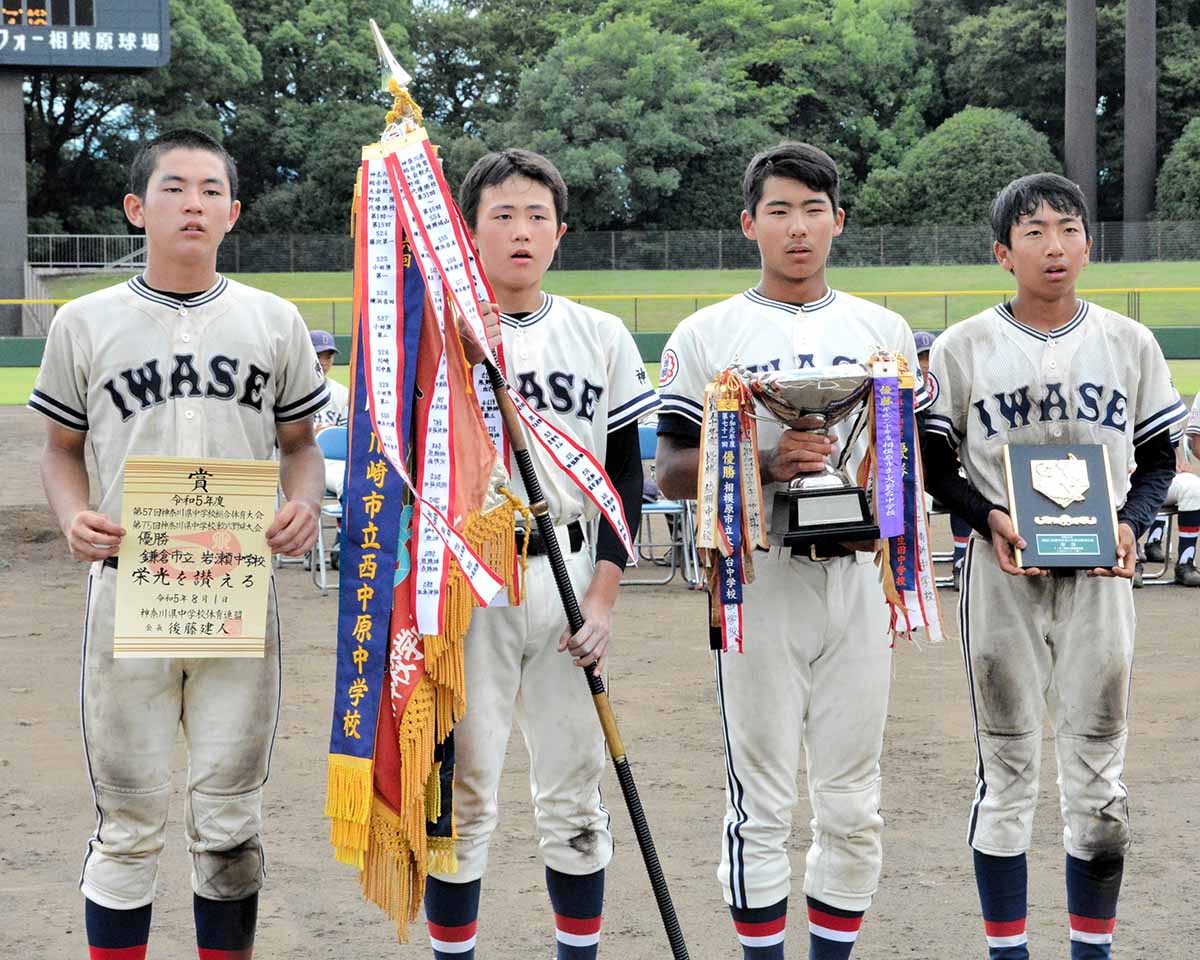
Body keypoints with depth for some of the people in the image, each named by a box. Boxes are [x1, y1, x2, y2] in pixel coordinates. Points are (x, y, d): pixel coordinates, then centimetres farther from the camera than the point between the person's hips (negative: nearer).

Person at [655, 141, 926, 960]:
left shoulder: (884, 331, 13)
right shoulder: (707, 336, 4)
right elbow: (672, 472, 0)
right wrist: (765, 462, -16)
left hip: (858, 578, 3)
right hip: (757, 578, -3)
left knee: (854, 807, 6)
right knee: (762, 805, -1)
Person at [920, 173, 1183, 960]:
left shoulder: (1130, 343, 5)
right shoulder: (963, 348, 0)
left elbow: (1159, 460, 10)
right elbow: (936, 467, 3)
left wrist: (1132, 523, -9)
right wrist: (990, 518, -14)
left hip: (1099, 574, 2)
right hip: (1001, 575, -1)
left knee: (1100, 775, 5)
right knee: (1006, 769, 4)